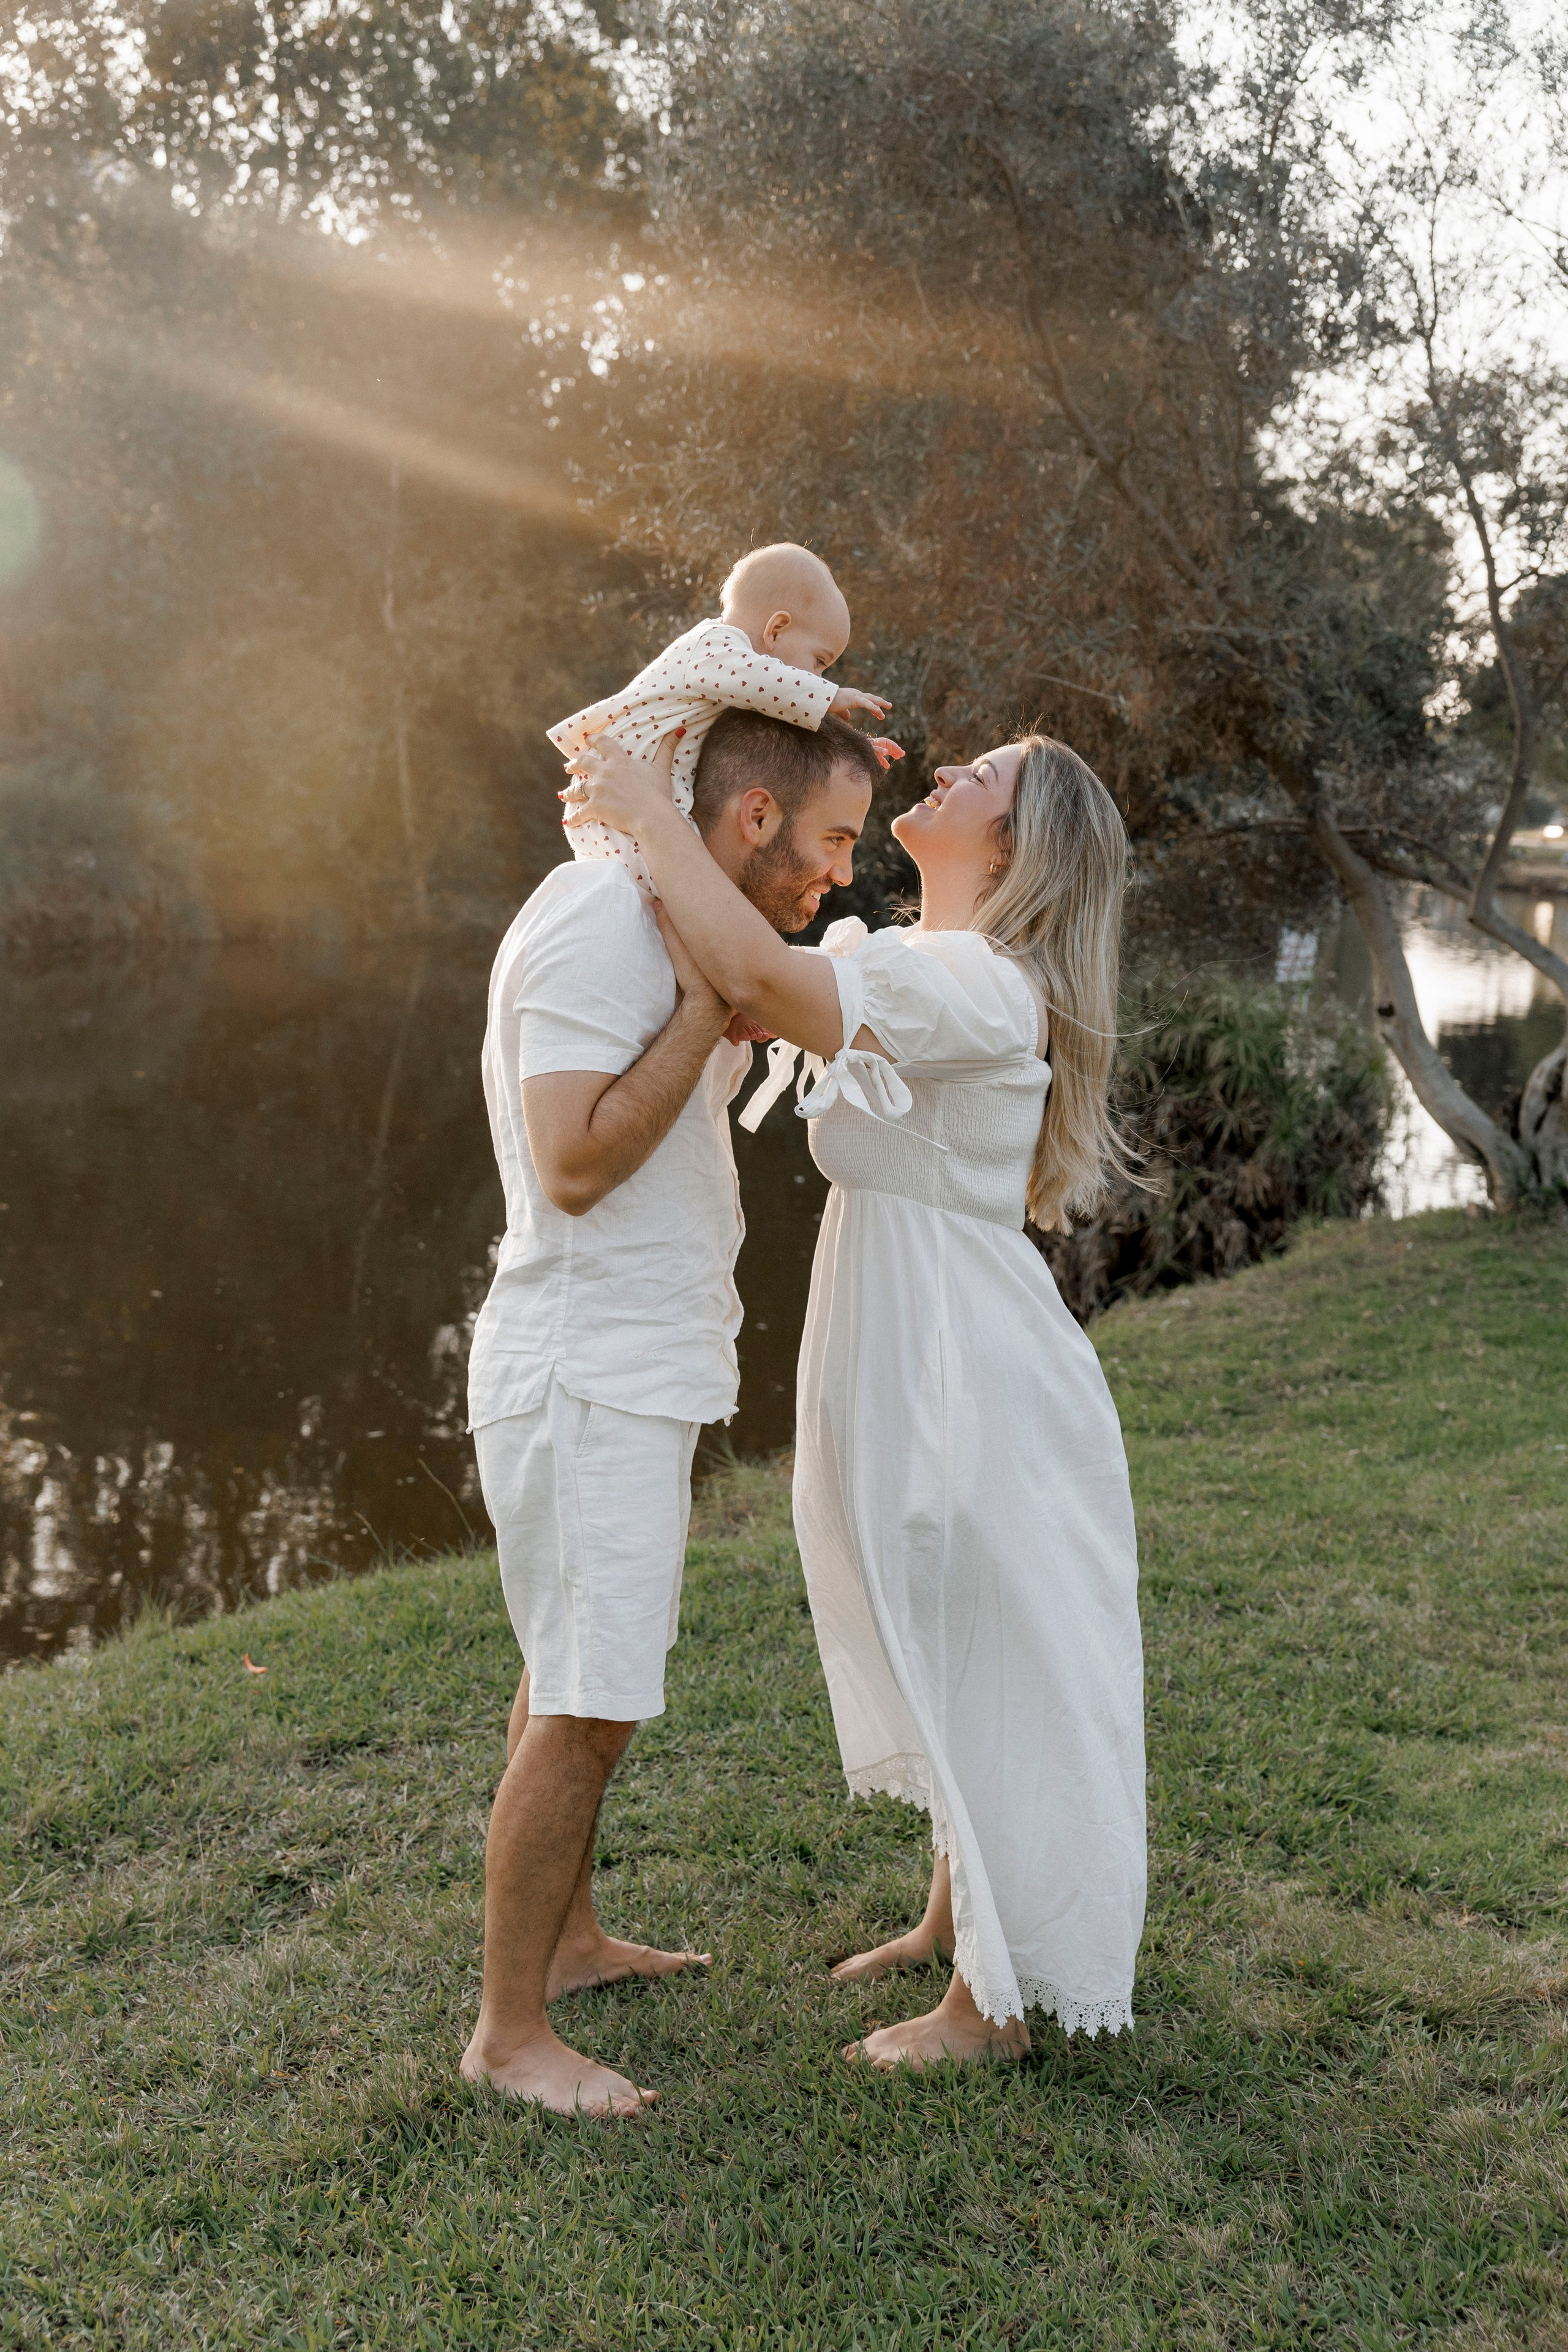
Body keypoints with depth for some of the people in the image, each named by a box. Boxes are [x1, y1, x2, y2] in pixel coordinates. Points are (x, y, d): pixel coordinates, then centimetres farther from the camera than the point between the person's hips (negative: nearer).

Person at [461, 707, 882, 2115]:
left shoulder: (679, 923, 11)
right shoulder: (596, 923, -19)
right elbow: (578, 1166, -25)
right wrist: (708, 1001, -21)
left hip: (636, 1371, 10)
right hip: (586, 1377, -10)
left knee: (575, 1679, 20)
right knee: (587, 1707, -4)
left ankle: (568, 1938, 35)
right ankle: (510, 2032, 10)